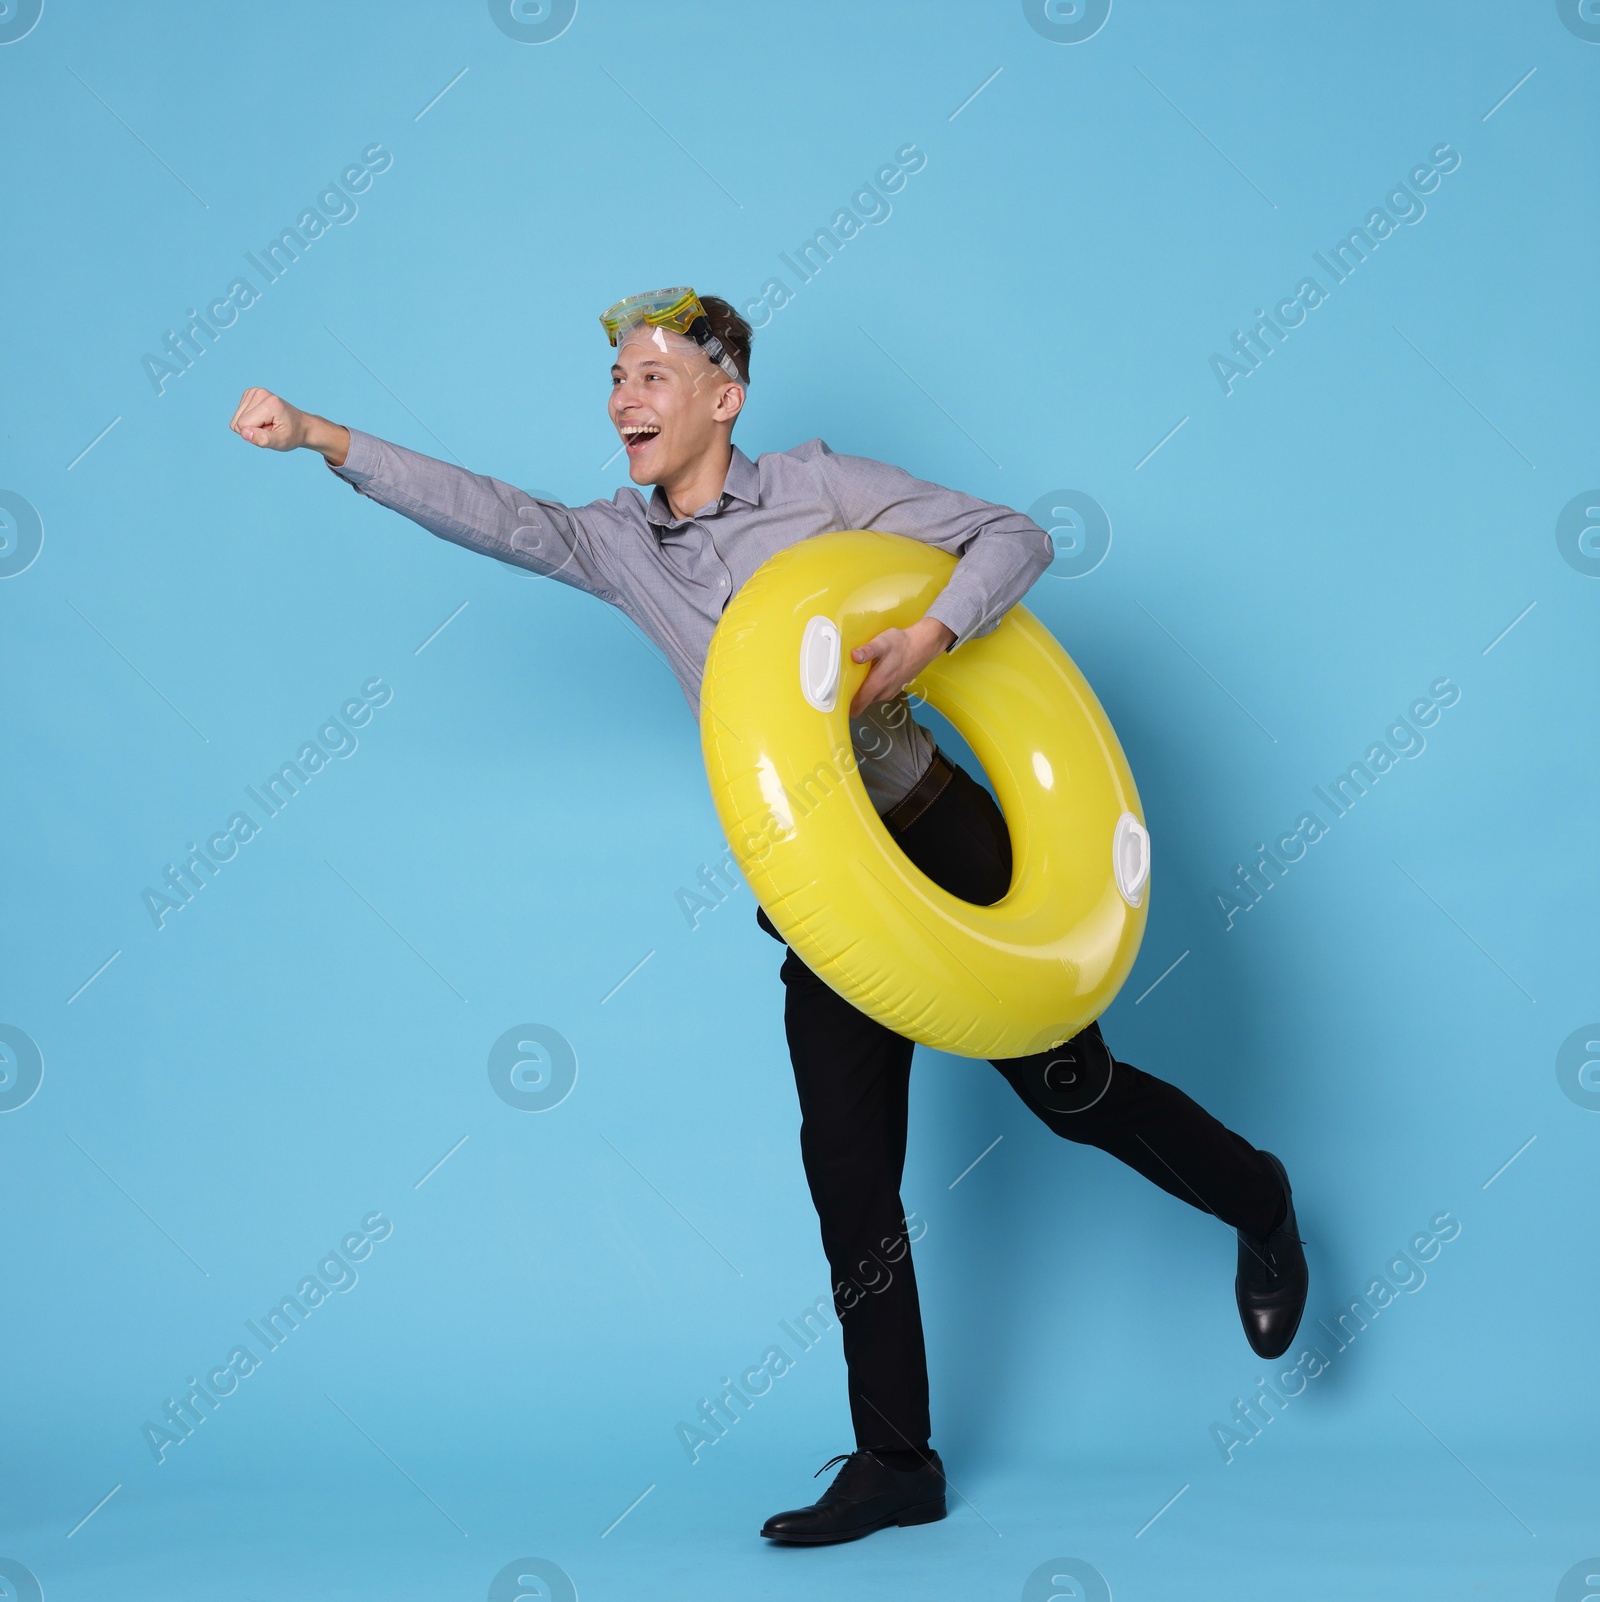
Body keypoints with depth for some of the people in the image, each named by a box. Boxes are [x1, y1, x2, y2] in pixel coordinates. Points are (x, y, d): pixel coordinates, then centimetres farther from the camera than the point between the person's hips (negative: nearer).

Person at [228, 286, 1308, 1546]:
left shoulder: (817, 486, -8)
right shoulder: (617, 544, 3)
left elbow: (1015, 537, -8)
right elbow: (488, 513, -11)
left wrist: (924, 641, -25)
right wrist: (324, 438, -22)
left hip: (943, 841, -4)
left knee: (1072, 1089, 5)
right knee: (849, 1176, 2)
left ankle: (1259, 1206, 36)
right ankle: (895, 1462, 13)